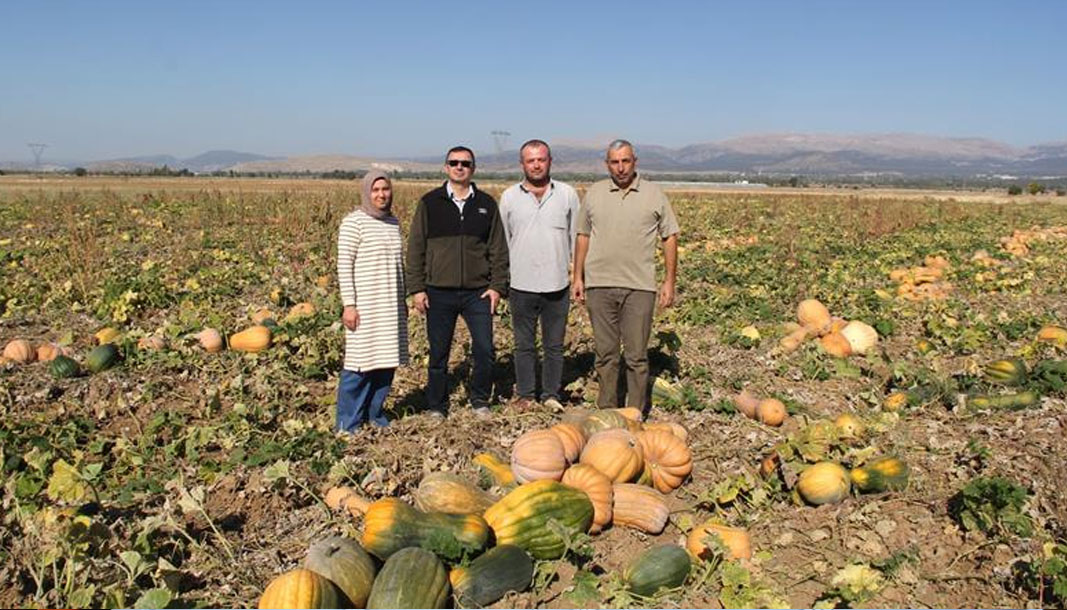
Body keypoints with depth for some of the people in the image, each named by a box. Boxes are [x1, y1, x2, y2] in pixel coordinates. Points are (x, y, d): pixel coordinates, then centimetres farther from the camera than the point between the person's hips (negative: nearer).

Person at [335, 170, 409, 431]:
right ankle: (348, 423, 8)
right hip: (364, 306, -6)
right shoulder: (354, 222, -6)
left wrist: (403, 300, 18)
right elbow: (344, 265, -9)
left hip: (391, 306, 6)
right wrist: (348, 304, -14)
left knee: (387, 362, 8)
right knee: (360, 364, -4)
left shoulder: (393, 222, 12)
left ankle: (374, 414, 23)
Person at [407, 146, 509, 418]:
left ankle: (480, 401, 19)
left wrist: (497, 286, 0)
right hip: (439, 293, 0)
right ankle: (436, 408, 22)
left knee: (485, 350, -3)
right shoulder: (430, 203, 4)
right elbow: (416, 248, 4)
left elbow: (498, 249, 9)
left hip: (478, 292, 1)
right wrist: (417, 288, -2)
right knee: (438, 354, 7)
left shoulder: (487, 204, 8)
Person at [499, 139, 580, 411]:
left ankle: (551, 394, 23)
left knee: (554, 345, 9)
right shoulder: (509, 197, 4)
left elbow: (576, 237, 9)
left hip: (557, 285, 0)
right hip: (521, 286, 0)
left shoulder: (568, 194, 3)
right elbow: (502, 241, 11)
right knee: (524, 345, 10)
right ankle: (525, 395, 23)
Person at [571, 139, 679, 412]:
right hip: (599, 286, 2)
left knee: (637, 356, 2)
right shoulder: (594, 193, 8)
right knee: (605, 354, 9)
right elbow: (583, 236, 13)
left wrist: (669, 281, 0)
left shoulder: (654, 195, 4)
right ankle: (606, 412, 20)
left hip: (639, 287, -2)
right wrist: (577, 277, 9)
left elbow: (670, 238, 6)